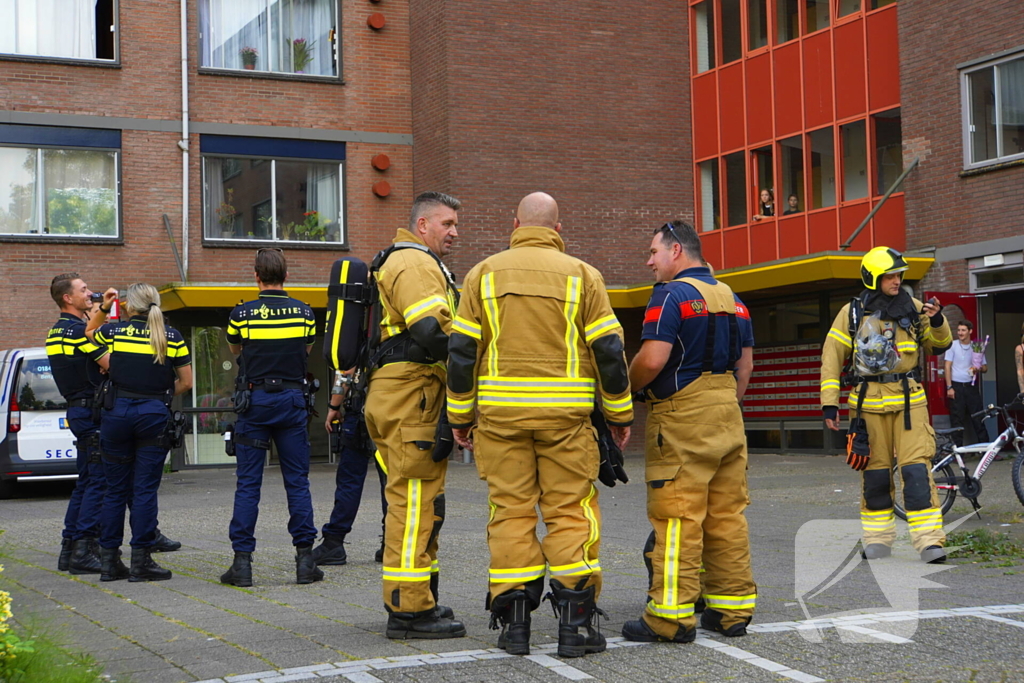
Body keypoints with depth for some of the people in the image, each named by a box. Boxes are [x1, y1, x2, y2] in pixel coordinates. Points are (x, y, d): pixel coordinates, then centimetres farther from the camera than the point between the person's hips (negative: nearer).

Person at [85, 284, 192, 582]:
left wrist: (103, 308, 25)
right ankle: (141, 562, 0)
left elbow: (89, 332, 26)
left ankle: (109, 560, 12)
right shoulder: (172, 337, 1)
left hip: (117, 412, 1)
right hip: (154, 415, -1)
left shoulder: (114, 331, 3)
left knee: (115, 489, 9)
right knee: (145, 489, 1)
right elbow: (186, 382, 3)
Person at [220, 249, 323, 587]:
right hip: (293, 399, 1)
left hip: (254, 400, -1)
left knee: (248, 484, 2)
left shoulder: (242, 314, -4)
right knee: (297, 482, 5)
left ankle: (242, 562, 1)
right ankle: (304, 559, 5)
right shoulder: (303, 312, 1)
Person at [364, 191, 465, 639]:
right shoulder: (415, 264, -10)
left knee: (416, 502, 16)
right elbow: (432, 332, -23)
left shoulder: (417, 264, 26)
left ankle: (414, 601, 23)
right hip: (412, 397, -11)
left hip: (397, 399, 11)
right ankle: (409, 610, -7)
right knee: (415, 500, -9)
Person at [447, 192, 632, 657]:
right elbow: (608, 351, 1)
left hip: (501, 411, 1)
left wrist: (460, 416, 12)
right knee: (570, 512, 3)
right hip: (565, 413, -1)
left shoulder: (484, 274, 7)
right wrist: (619, 414, 10)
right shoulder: (580, 275, 3)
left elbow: (462, 351, 4)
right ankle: (574, 623, 1)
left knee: (510, 511, 6)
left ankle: (514, 622, 6)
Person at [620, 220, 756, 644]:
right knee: (727, 514, 9)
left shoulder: (671, 295, -9)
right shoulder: (732, 299, 16)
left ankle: (672, 615, -5)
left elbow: (652, 360, -18)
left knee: (676, 517, -6)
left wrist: (628, 385, -1)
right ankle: (733, 609, 13)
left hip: (681, 418, -8)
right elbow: (745, 365, 18)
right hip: (728, 416, 8)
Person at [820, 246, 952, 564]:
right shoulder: (852, 313, 3)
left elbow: (939, 346, 14)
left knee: (916, 468, -10)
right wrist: (829, 403, -2)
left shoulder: (912, 309, 7)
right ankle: (877, 539, 17)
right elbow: (831, 357, 3)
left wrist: (937, 321, -7)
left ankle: (929, 540, -10)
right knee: (875, 472, 5)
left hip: (909, 400, 0)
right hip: (868, 403, 0)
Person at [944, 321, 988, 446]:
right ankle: (958, 447, 6)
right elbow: (948, 366, -1)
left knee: (978, 417, 1)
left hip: (971, 386, 2)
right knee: (957, 419, 1)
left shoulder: (976, 347, 6)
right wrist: (949, 387, -8)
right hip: (956, 386, -2)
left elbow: (985, 367, 11)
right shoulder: (952, 345, 0)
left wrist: (979, 369, -13)